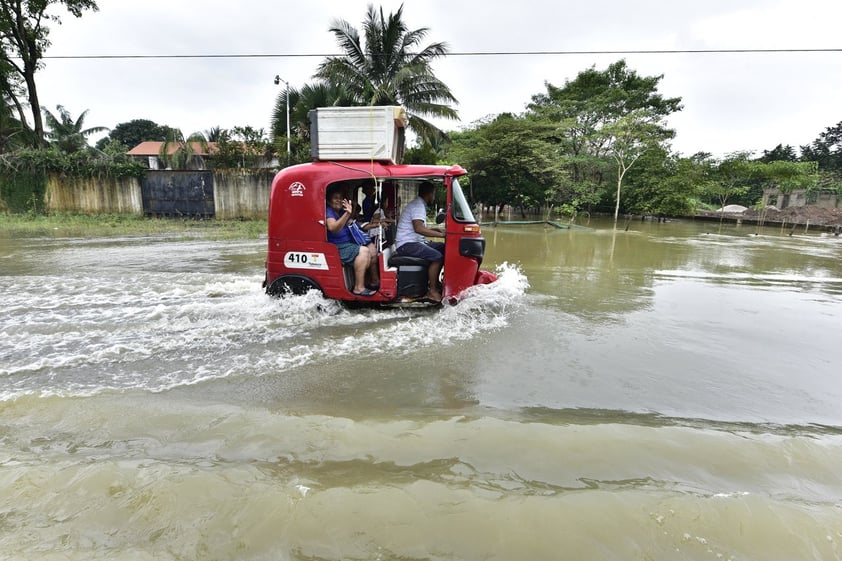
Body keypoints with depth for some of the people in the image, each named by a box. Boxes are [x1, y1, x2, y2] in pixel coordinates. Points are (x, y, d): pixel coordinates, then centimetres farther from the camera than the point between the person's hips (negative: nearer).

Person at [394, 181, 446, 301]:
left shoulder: (419, 204, 21)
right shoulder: (418, 205, -13)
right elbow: (419, 228, -29)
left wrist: (434, 230, 20)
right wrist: (441, 234, -28)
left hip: (415, 242, 11)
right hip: (406, 244, -11)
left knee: (443, 248, 7)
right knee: (437, 257, -26)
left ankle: (434, 282, 7)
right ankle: (432, 291, -19)